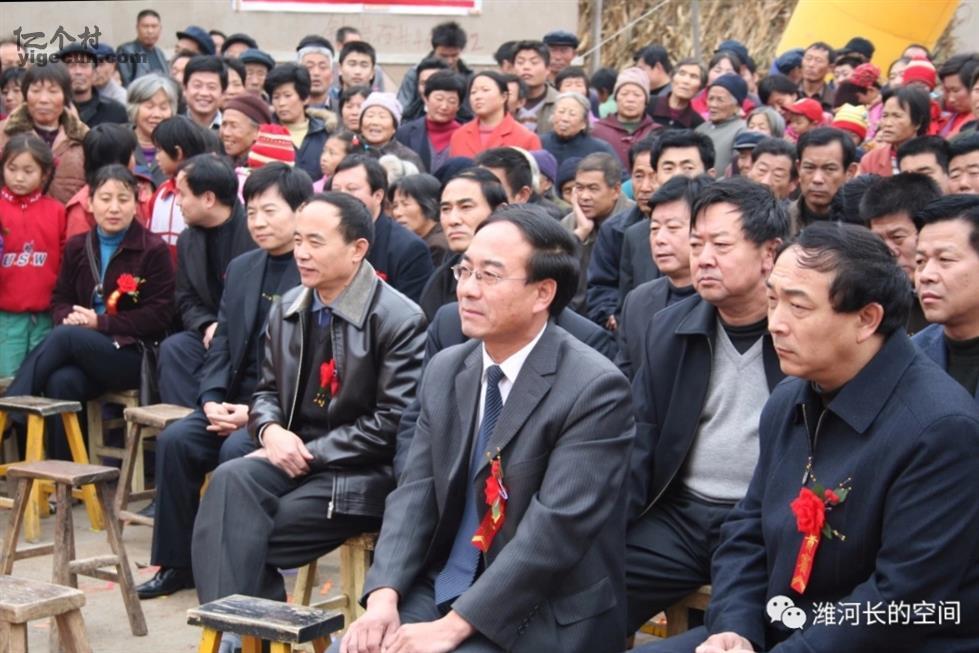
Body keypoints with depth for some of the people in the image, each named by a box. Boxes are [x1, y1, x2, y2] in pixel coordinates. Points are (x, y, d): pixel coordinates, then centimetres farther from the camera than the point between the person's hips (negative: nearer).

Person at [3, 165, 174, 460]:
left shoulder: (154, 250, -2)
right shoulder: (77, 246, 14)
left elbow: (159, 315, -6)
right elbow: (60, 299, 17)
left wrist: (100, 323, -13)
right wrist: (68, 317, -9)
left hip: (133, 356, -4)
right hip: (83, 349, 4)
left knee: (65, 336, -31)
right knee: (61, 381, -31)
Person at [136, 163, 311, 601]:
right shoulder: (241, 269, 15)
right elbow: (222, 344, 15)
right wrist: (212, 400, -4)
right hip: (235, 403, 7)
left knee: (236, 450, -30)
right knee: (175, 440, -14)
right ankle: (177, 562, -2)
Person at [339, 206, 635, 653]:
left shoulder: (594, 389, -15)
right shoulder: (445, 370, 7)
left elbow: (556, 526, -20)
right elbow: (416, 491, 5)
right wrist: (383, 596, -12)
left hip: (541, 616, -5)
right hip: (441, 591, 6)